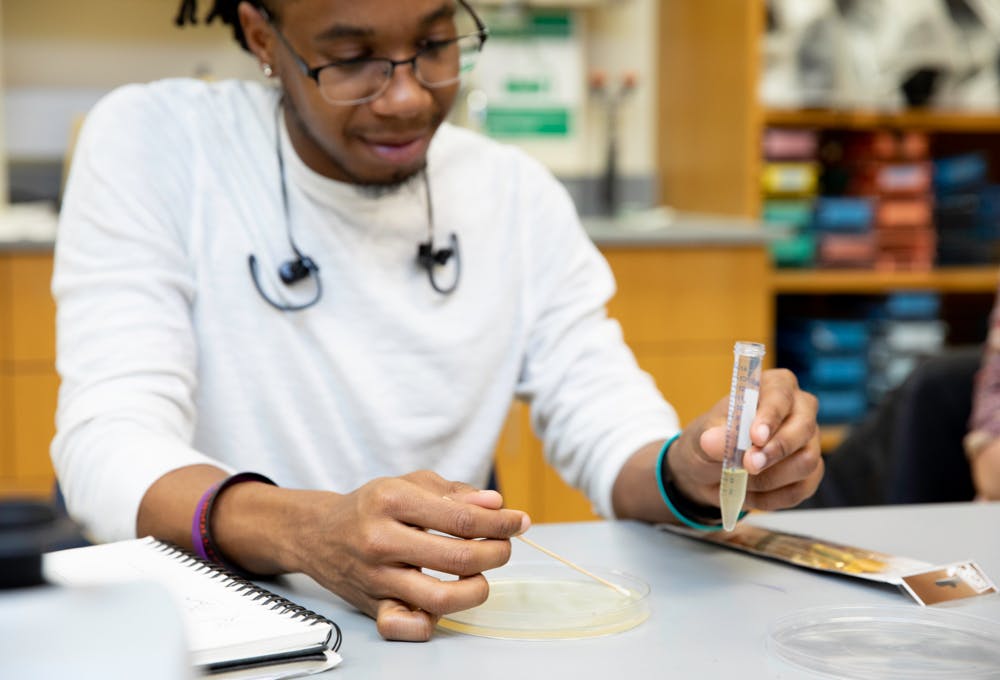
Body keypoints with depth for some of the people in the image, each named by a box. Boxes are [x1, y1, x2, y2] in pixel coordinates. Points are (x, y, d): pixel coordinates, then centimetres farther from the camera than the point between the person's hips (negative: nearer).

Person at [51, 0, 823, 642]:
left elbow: (616, 440, 1)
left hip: (447, 627, 4)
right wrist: (310, 534, -38)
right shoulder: (153, 142, -8)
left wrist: (691, 468, -23)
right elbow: (111, 448, -18)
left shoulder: (519, 196, 5)